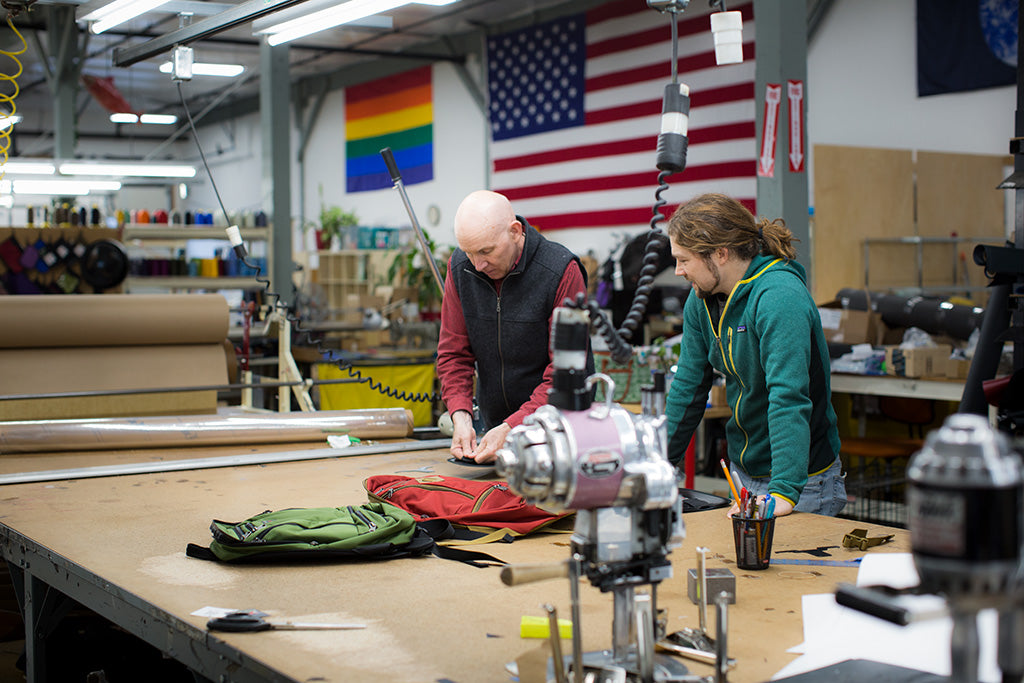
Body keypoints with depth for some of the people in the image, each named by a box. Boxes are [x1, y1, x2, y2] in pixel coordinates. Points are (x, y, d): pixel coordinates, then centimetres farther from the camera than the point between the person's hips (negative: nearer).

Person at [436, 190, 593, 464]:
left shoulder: (562, 272, -16)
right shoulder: (460, 267, 0)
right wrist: (461, 415, -12)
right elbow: (454, 352, 6)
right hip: (494, 426, 4)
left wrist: (512, 428, -23)